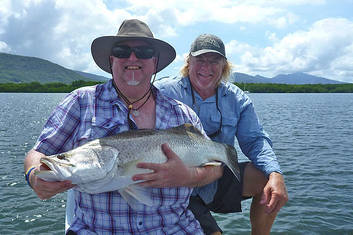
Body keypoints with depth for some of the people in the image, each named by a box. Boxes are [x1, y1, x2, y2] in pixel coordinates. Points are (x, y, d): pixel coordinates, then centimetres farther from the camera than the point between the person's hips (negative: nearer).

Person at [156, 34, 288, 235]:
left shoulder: (237, 99, 3)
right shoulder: (164, 92, -8)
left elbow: (255, 140, 0)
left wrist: (275, 174, -20)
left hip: (218, 184, 5)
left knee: (267, 177, -15)